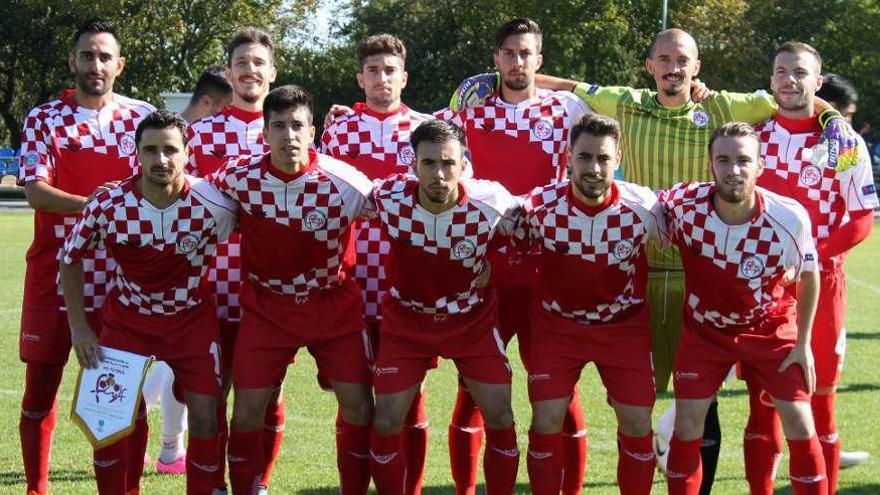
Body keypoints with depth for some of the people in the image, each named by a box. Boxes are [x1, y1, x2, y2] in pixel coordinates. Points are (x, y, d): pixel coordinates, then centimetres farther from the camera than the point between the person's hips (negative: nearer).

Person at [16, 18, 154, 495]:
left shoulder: (142, 116, 6)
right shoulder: (43, 119, 1)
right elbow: (35, 191, -10)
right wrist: (91, 204, -25)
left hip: (122, 276, 1)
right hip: (55, 273, -1)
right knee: (41, 386, 4)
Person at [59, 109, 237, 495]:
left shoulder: (212, 204, -21)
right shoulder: (108, 204, -19)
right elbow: (70, 260, -3)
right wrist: (78, 327, -5)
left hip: (192, 319, 0)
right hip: (126, 318, 1)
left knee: (204, 416, -7)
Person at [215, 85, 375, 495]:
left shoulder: (343, 183, -19)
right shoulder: (240, 177, -14)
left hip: (334, 303, 0)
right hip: (266, 304, 1)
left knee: (358, 406, -4)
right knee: (247, 411, -3)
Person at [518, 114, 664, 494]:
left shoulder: (644, 207, -20)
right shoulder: (540, 206, -20)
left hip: (625, 324, 0)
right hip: (557, 323, 0)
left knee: (637, 426, -2)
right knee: (546, 424, -6)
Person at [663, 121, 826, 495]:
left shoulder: (790, 217, -23)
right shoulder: (684, 204, -23)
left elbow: (808, 277, -4)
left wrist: (803, 343, -1)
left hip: (772, 330, -1)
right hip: (705, 329, 1)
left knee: (800, 426, -3)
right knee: (686, 427, -3)